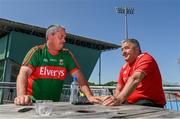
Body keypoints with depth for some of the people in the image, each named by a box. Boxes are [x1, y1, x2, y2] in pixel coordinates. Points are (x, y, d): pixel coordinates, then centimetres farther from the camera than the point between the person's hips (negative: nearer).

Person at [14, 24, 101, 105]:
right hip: (33, 102, -2)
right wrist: (21, 95, -33)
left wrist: (89, 96, -15)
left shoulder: (67, 55, 3)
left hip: (54, 103, 3)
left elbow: (78, 76, -2)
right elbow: (24, 73, -15)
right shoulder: (37, 51, -4)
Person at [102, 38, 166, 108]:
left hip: (150, 103, -6)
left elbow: (135, 79, -28)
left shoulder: (145, 59, -11)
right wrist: (114, 99, -11)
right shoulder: (124, 68, 12)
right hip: (131, 104, 7)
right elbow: (118, 89, 12)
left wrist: (119, 99, -41)